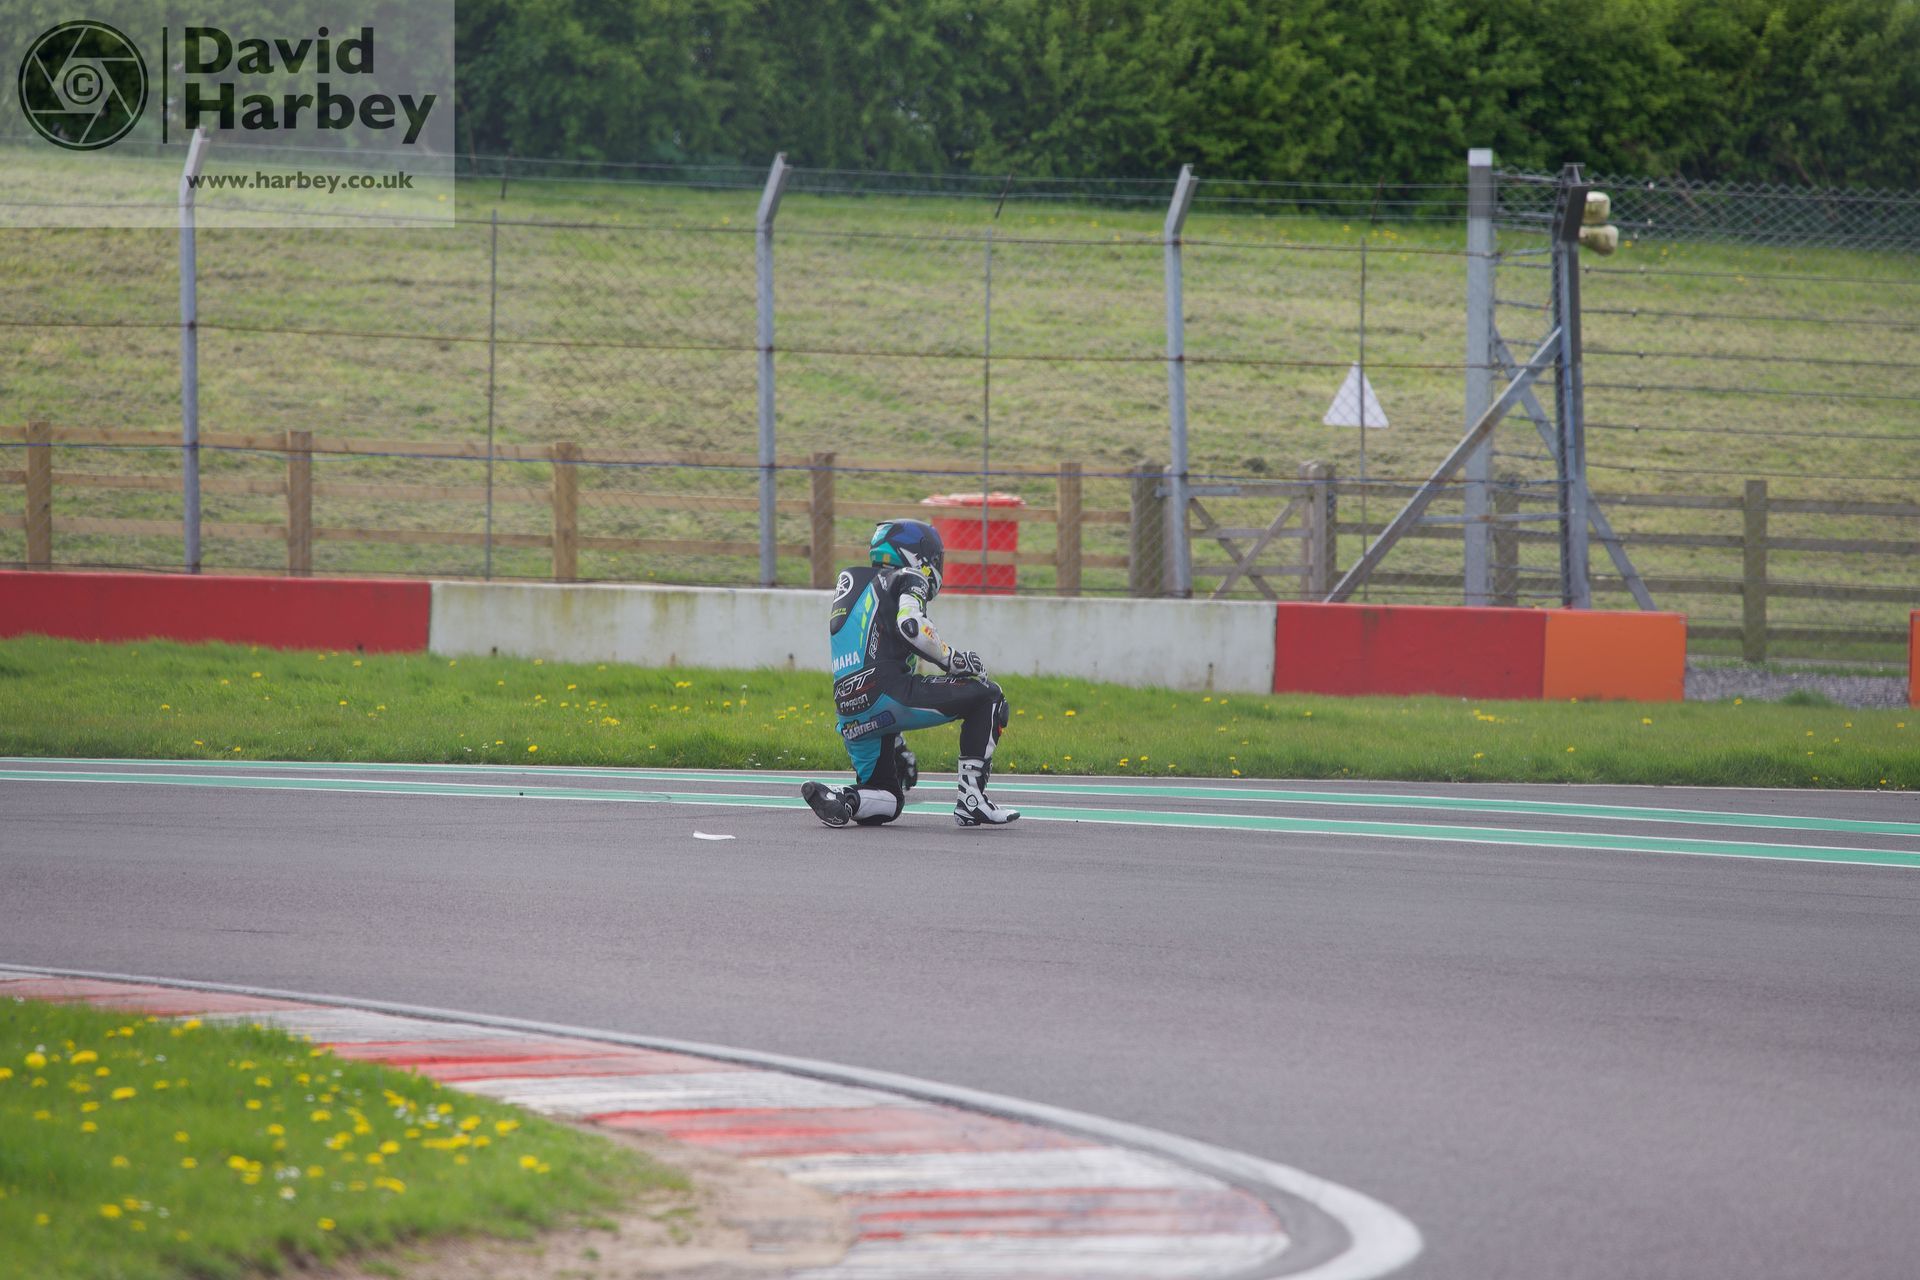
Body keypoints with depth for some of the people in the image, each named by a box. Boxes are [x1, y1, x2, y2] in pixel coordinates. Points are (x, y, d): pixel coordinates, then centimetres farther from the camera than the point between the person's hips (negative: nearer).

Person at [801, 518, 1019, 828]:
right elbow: (910, 624, -17)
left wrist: (897, 746, 37)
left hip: (849, 716, 8)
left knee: (887, 804, 21)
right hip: (886, 692, -8)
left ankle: (836, 799, -10)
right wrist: (951, 659, -2)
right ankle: (972, 799, -6)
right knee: (986, 696, 3)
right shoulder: (908, 580, 8)